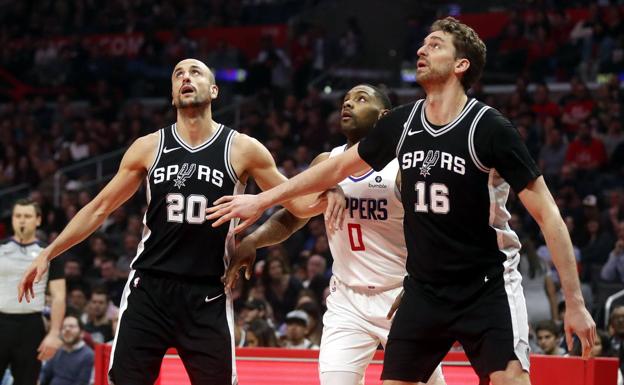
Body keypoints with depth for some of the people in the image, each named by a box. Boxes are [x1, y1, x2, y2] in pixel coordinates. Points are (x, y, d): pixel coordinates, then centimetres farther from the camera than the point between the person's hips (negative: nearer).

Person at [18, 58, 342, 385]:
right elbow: (99, 208, 12)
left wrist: (330, 192, -16)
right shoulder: (148, 147, 4)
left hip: (208, 296, -1)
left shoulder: (242, 149, 1)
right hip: (149, 287, 1)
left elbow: (298, 203, 5)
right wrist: (48, 253, 8)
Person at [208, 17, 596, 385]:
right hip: (423, 290, 6)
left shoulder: (490, 128, -14)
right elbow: (339, 167, 18)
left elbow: (547, 214, -13)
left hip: (488, 288, -5)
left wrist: (574, 301, -17)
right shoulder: (402, 123, 2)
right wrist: (263, 200, 22)